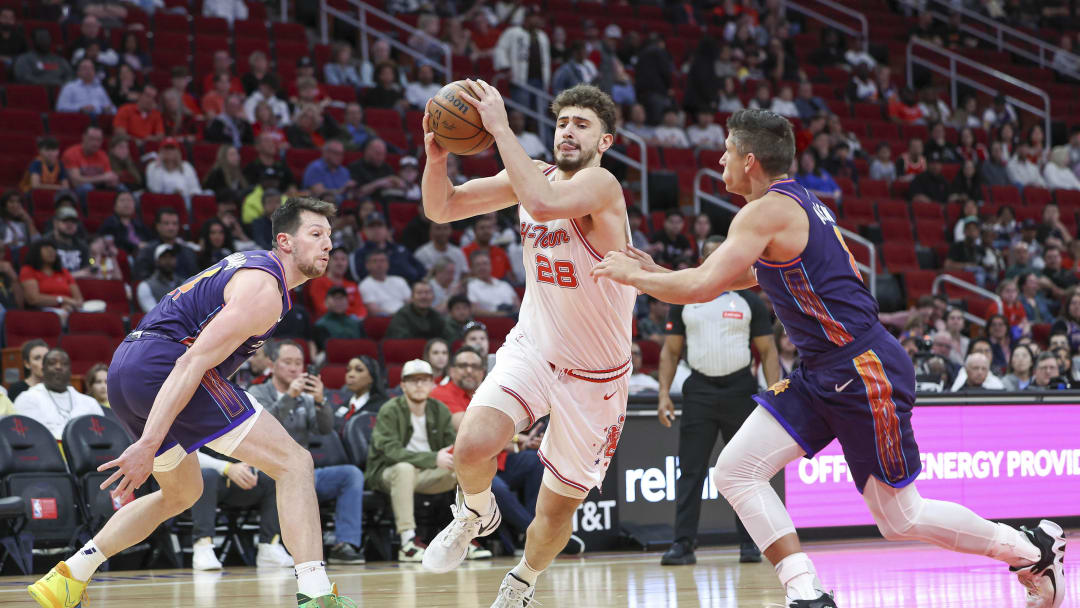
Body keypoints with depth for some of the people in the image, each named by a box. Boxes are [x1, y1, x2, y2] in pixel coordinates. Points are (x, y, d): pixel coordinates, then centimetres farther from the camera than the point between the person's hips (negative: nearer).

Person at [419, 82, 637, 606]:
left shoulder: (600, 184, -22)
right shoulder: (533, 176, -1)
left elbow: (544, 205, -45)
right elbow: (441, 209, 0)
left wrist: (501, 128, -40)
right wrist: (436, 157, -21)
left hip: (594, 375, -4)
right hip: (533, 347, 4)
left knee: (558, 509, 7)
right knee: (472, 445, -24)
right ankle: (476, 514, 10)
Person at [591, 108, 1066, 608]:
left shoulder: (767, 212, -16)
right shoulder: (798, 203, 14)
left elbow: (702, 287, -22)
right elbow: (746, 275, 28)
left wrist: (632, 275, -6)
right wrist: (656, 273, 23)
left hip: (863, 370, -10)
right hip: (822, 374, 10)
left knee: (901, 519, 1)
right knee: (735, 471, 0)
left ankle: (1035, 549, 17)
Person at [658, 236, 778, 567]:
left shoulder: (749, 302, 5)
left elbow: (768, 352, 4)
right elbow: (670, 351, 10)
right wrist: (664, 394, -2)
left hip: (740, 390, 0)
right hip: (699, 390, 1)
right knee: (691, 470, -4)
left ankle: (749, 544, 11)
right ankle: (684, 543, -3)